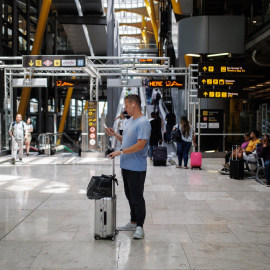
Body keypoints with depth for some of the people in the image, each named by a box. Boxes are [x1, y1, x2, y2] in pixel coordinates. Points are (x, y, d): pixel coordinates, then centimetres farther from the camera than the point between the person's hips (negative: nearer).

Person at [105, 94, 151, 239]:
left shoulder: (143, 123, -17)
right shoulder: (129, 121, 14)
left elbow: (140, 145, -25)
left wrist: (120, 152, -23)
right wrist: (114, 134, 8)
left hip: (137, 168, -10)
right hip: (126, 166, 10)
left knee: (137, 198, -2)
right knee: (130, 197, 17)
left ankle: (139, 227, 7)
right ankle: (133, 222, 29)